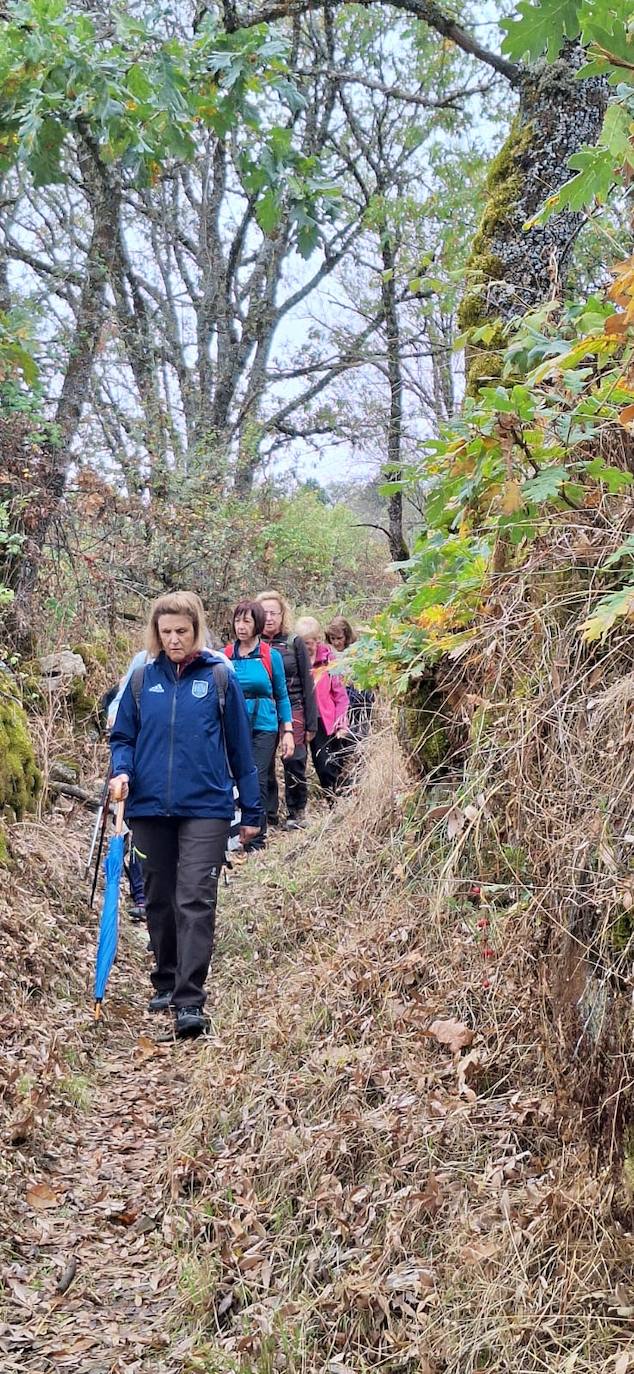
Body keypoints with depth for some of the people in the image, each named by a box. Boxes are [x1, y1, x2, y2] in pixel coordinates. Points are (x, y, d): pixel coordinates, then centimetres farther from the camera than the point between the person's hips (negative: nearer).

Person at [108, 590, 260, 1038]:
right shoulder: (143, 679, 6)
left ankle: (190, 1002, -9)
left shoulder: (219, 677, 0)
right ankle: (166, 983, 30)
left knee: (195, 901, -10)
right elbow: (123, 737, 13)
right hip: (150, 808, 3)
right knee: (160, 900, 14)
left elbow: (240, 747, 4)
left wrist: (251, 811, 5)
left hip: (205, 807, -3)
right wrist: (121, 771, -9)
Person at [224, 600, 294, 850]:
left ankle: (256, 839, 3)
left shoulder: (271, 656, 3)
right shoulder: (225, 656, 5)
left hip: (263, 727, -1)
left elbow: (281, 696, 8)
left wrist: (288, 731, 3)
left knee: (258, 781, -4)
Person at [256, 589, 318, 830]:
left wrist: (311, 723, 0)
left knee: (294, 762, -3)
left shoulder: (294, 643, 2)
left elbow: (307, 684, 4)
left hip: (292, 711, -1)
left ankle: (297, 812, 14)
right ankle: (268, 814, 15)